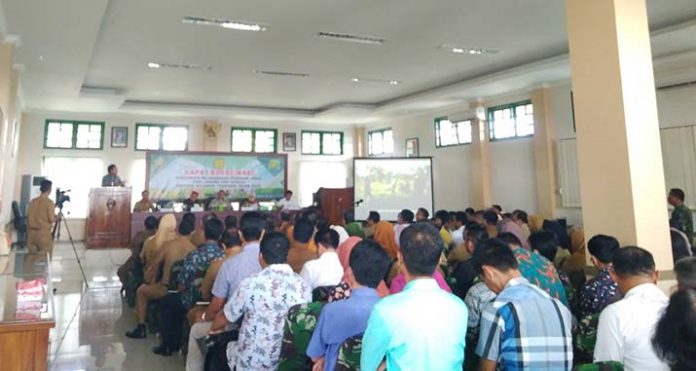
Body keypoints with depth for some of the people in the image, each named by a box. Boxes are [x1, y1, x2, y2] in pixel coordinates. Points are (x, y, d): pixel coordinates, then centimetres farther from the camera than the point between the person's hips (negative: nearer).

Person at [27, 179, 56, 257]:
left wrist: (30, 228, 21)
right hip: (44, 234, -6)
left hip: (32, 234, 6)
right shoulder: (49, 202, -11)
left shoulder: (32, 201, 7)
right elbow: (52, 219, -14)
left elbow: (28, 217, 11)